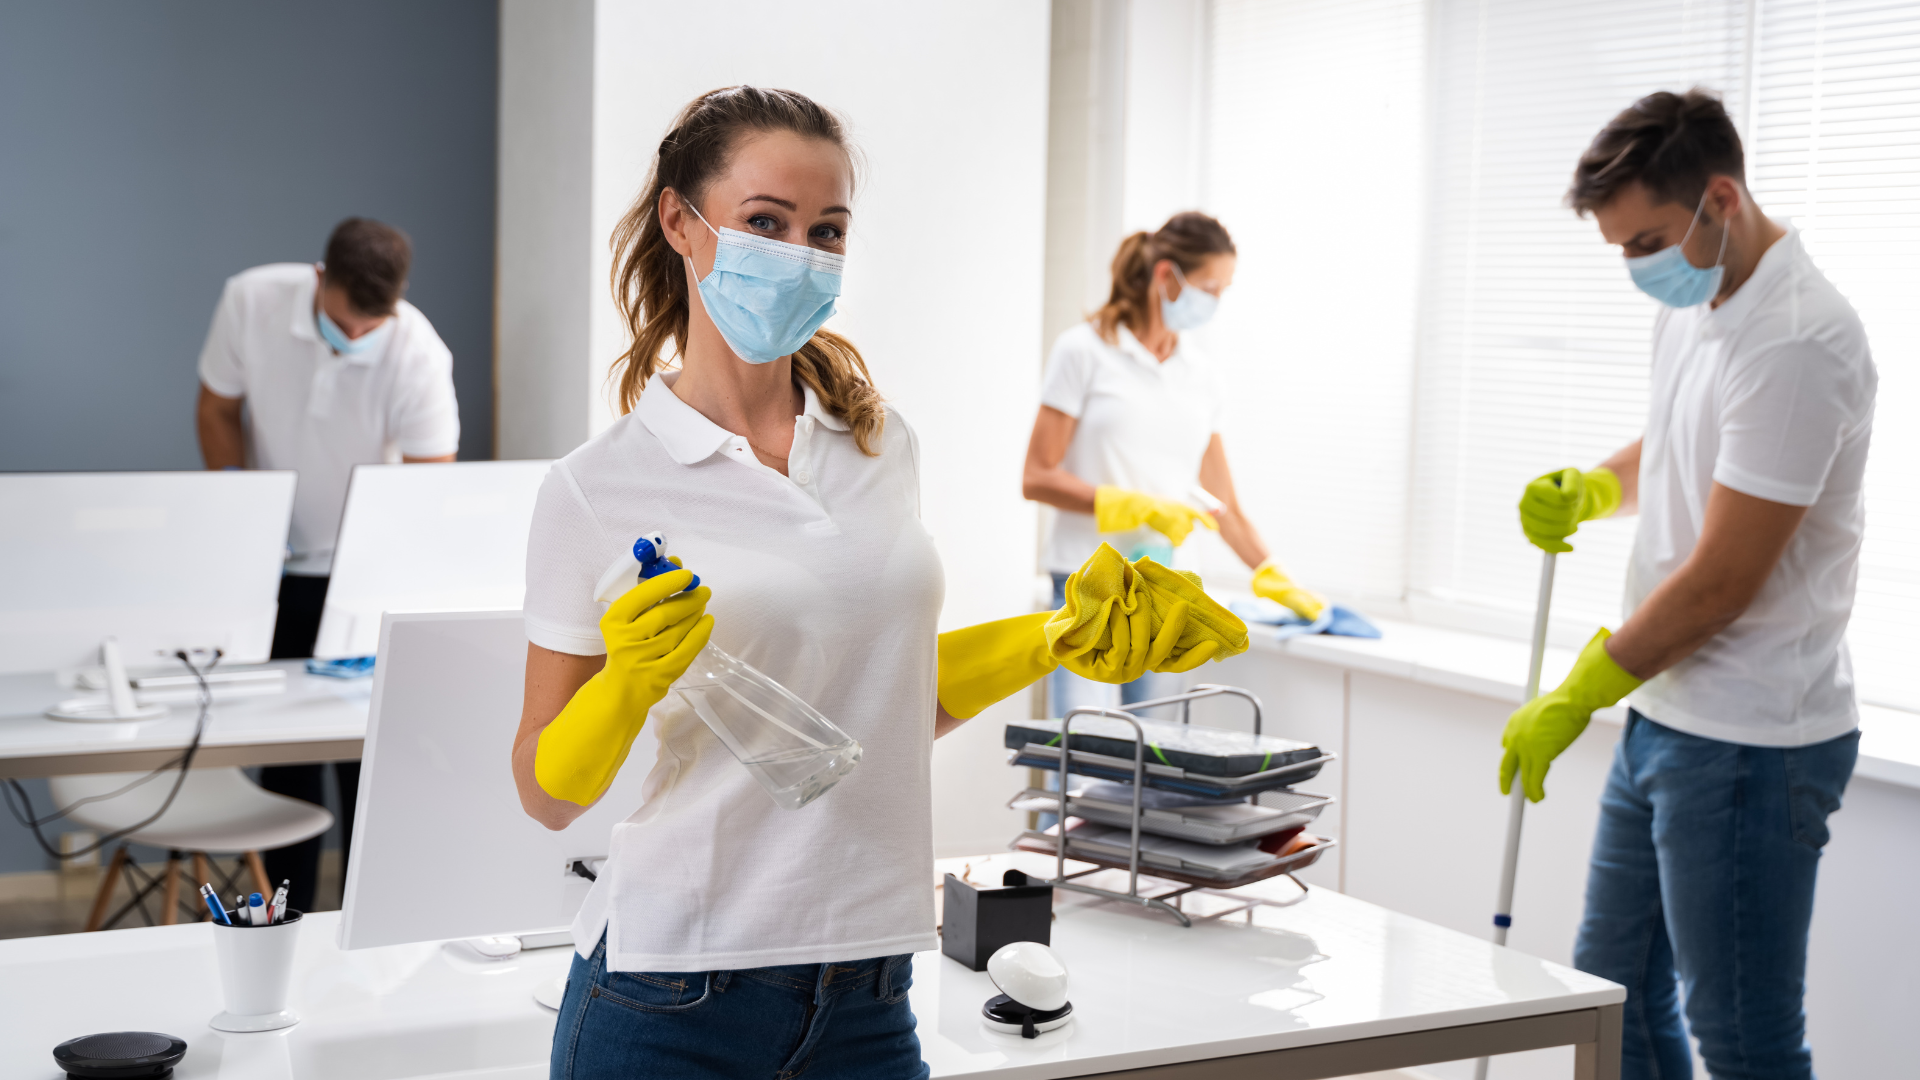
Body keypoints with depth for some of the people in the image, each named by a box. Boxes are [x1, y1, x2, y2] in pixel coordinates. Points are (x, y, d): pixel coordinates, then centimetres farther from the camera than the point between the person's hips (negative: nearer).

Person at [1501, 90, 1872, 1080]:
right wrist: (1586, 491, 6)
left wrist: (1574, 700, -13)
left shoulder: (1796, 341, -22)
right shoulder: (1691, 303, 9)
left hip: (1749, 747, -10)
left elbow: (1722, 581, -22)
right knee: (1615, 998, 20)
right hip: (1662, 719, 10)